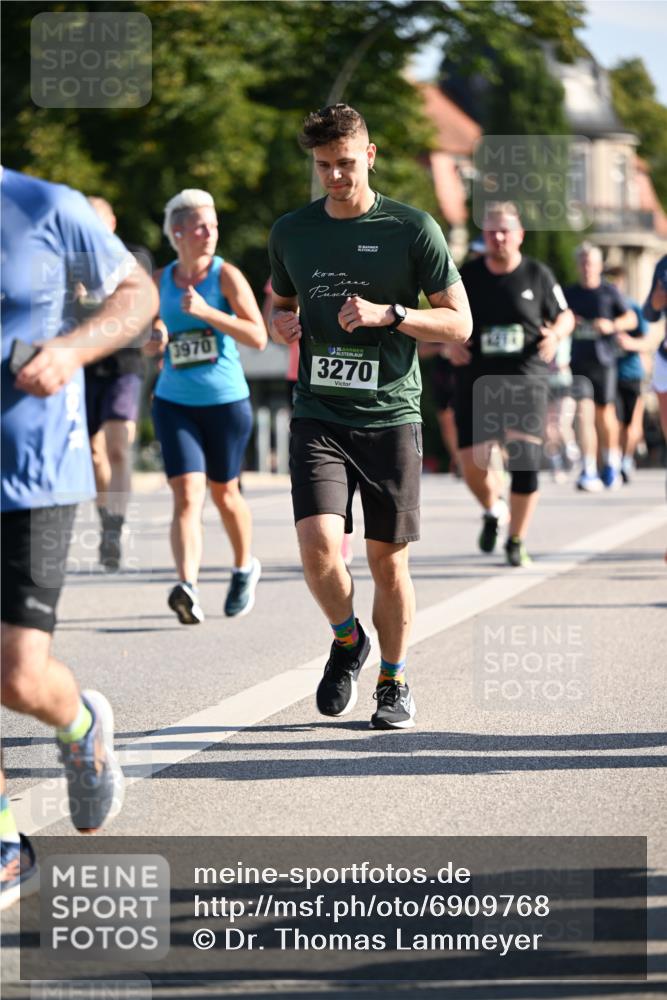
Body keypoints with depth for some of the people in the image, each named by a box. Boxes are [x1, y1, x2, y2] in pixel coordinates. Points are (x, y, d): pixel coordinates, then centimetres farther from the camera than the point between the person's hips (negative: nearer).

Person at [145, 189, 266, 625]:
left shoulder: (226, 275, -6)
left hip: (227, 401, -2)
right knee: (187, 494, -14)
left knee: (224, 494, 13)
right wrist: (155, 341, -5)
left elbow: (258, 336, -17)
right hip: (174, 403, 2)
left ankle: (245, 568, 39)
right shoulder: (160, 282, 5)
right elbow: (150, 345, 19)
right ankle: (188, 588, -27)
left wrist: (206, 312, -24)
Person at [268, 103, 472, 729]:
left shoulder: (413, 230, -2)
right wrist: (280, 322, 1)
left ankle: (394, 681, 23)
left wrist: (389, 314, -15)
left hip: (391, 417, -1)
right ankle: (346, 640, 14)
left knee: (388, 559, 3)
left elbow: (459, 323, 0)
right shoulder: (291, 232, 8)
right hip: (318, 416, 2)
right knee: (318, 545, -16)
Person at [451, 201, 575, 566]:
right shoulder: (466, 276, 2)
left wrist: (557, 334, -9)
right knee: (472, 466, 0)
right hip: (475, 383, 1)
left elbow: (565, 316, 13)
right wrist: (450, 343, -8)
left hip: (525, 381, -1)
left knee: (525, 462, -14)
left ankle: (516, 542, 3)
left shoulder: (538, 275, 1)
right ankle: (493, 511, 35)